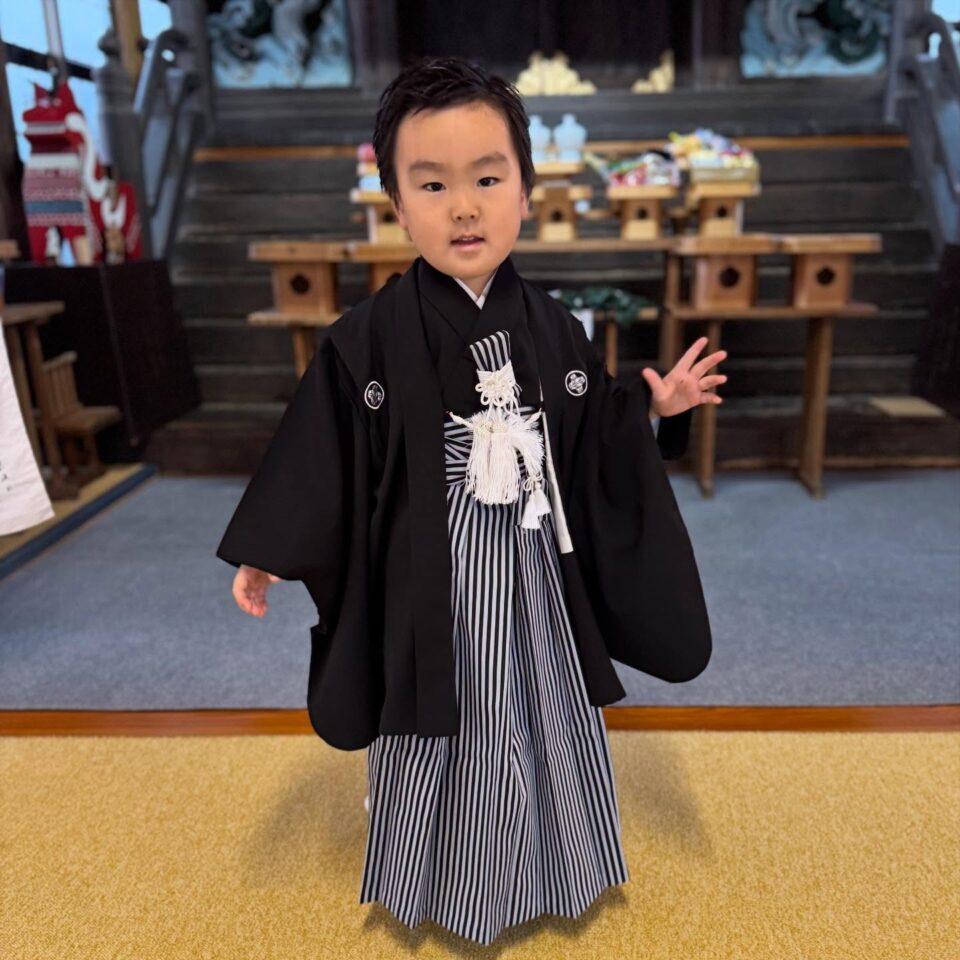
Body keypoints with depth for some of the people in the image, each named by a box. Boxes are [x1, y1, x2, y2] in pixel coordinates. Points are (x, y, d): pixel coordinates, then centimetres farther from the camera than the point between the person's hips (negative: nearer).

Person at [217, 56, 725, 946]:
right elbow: (322, 450, -9)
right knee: (440, 727, 13)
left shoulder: (551, 326, -2)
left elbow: (588, 439, 8)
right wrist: (268, 554, -9)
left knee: (542, 712, 20)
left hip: (531, 565, 4)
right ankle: (440, 881, 41)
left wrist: (653, 408, -5)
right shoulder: (371, 335, -13)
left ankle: (542, 866, 48)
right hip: (429, 569, -3)